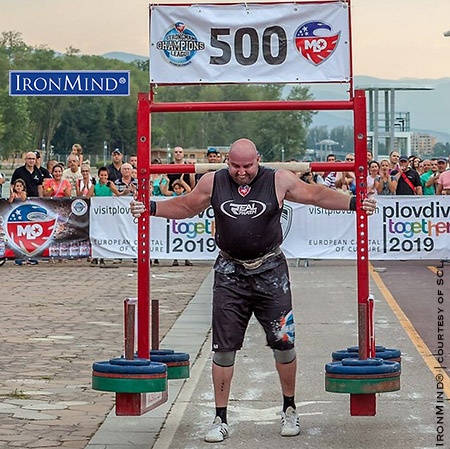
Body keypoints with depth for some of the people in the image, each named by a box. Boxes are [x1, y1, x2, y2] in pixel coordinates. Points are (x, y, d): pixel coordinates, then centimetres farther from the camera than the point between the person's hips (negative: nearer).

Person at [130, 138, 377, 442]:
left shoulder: (278, 181, -4)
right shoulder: (213, 183, 1)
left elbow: (316, 195, 2)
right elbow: (186, 206, 15)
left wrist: (352, 203, -7)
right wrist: (152, 208, 6)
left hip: (270, 271, -1)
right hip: (230, 273, 1)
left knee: (284, 343, 2)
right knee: (223, 348, 2)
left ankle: (289, 410, 22)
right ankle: (221, 419, 11)